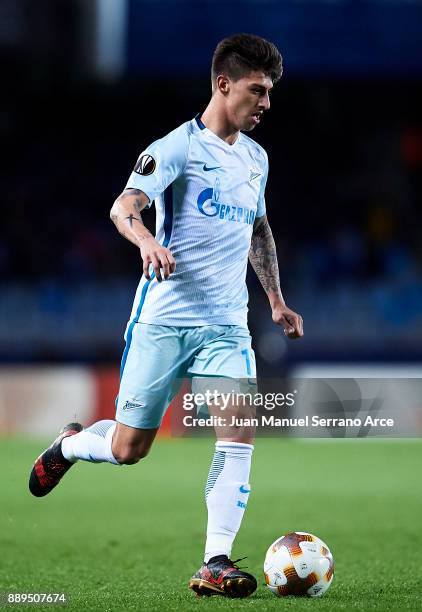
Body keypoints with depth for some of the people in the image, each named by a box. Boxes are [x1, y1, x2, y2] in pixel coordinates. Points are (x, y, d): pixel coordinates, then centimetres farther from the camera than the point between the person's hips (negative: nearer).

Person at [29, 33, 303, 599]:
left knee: (239, 434, -15)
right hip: (163, 319, -5)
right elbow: (123, 207, -18)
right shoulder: (179, 146, -7)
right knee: (127, 449, 2)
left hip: (227, 326, 5)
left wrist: (276, 301, 26)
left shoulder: (255, 158, 14)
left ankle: (215, 563, -14)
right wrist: (147, 240, -39)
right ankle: (68, 445, 36)